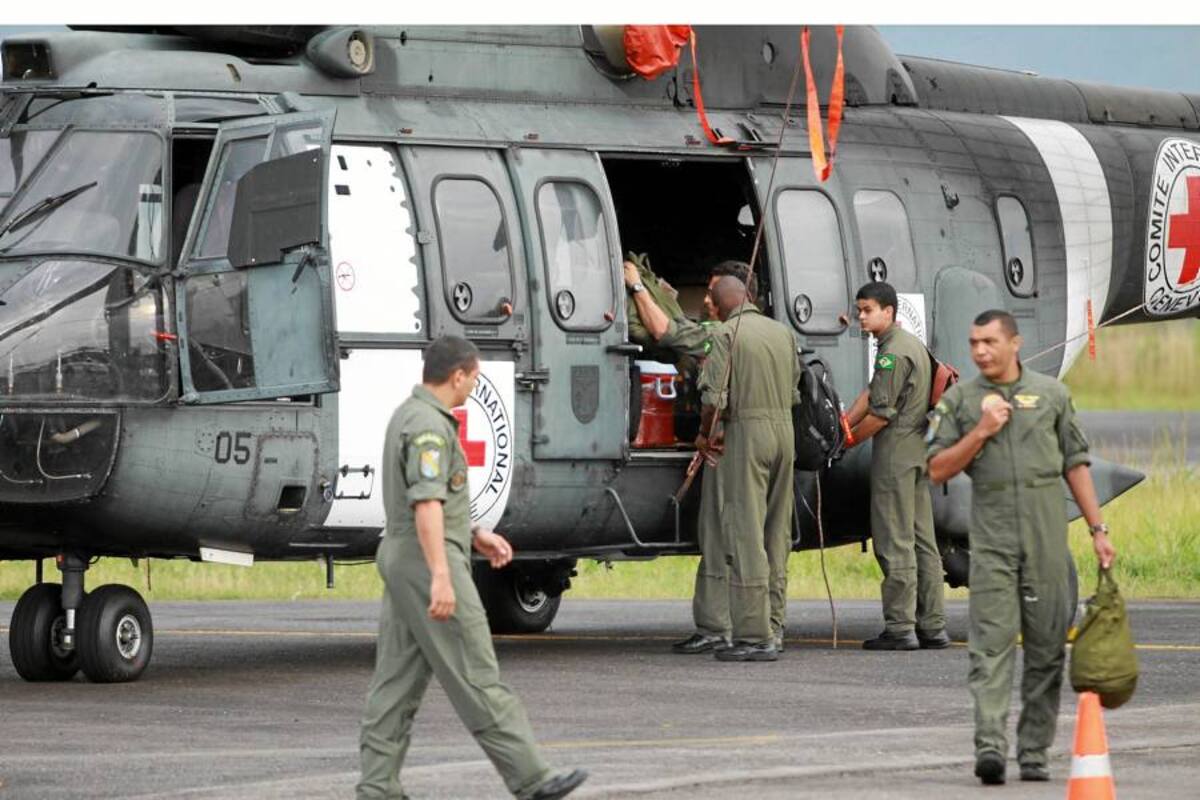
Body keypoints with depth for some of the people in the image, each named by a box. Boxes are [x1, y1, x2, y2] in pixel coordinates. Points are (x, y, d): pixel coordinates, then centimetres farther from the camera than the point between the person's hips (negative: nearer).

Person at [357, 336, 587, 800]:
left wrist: (473, 534, 29)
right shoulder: (430, 426, -16)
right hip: (427, 559, -10)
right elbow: (426, 503, -25)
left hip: (399, 558, 10)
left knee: (397, 682, 8)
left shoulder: (409, 415, 17)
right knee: (476, 679, -6)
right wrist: (441, 576, -30)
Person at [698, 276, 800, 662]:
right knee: (777, 532, 14)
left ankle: (754, 635, -9)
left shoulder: (728, 334, -8)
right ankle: (773, 626, 17)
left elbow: (715, 397, -13)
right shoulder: (783, 332, 12)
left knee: (745, 533, -6)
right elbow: (793, 391, 15)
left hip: (747, 431, -6)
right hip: (784, 428, 7)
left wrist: (704, 434, 4)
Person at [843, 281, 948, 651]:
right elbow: (871, 394, 13)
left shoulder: (893, 353, -16)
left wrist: (851, 440, -4)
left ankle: (899, 627, -5)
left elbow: (881, 413, -18)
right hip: (918, 451, 10)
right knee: (922, 540, 11)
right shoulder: (912, 344, 17)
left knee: (894, 542, -6)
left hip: (895, 452, -10)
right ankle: (932, 626, 13)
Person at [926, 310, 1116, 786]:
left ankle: (1034, 752, 9)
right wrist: (982, 431, -9)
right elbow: (938, 470, 3)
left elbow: (1075, 464, 13)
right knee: (991, 643, -12)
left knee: (1047, 648, 3)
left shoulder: (1051, 394, 9)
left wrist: (1098, 529, 8)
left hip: (1048, 537, 2)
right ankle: (990, 745, -21)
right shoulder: (959, 400, 7)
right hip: (991, 540, -2)